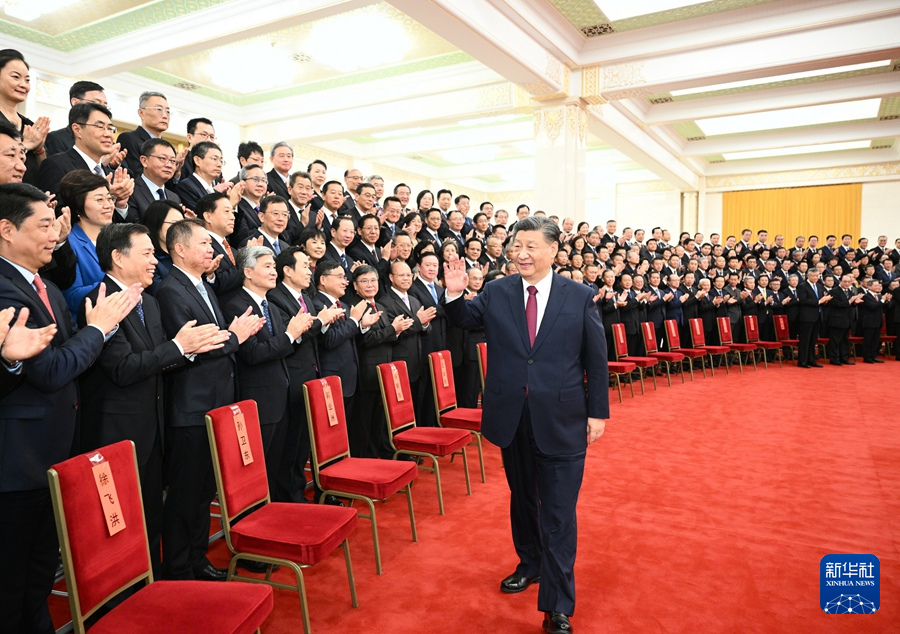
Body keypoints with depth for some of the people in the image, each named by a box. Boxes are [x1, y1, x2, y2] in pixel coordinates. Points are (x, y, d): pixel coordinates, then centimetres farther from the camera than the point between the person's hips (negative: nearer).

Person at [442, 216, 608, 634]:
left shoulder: (580, 297, -4)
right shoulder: (496, 293, 0)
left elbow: (596, 359, -1)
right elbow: (464, 320, 8)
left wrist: (598, 412, -1)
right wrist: (454, 295, -13)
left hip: (561, 420, -2)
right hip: (512, 418, 3)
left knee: (559, 512, 2)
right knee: (522, 498, 21)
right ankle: (530, 564, 46)